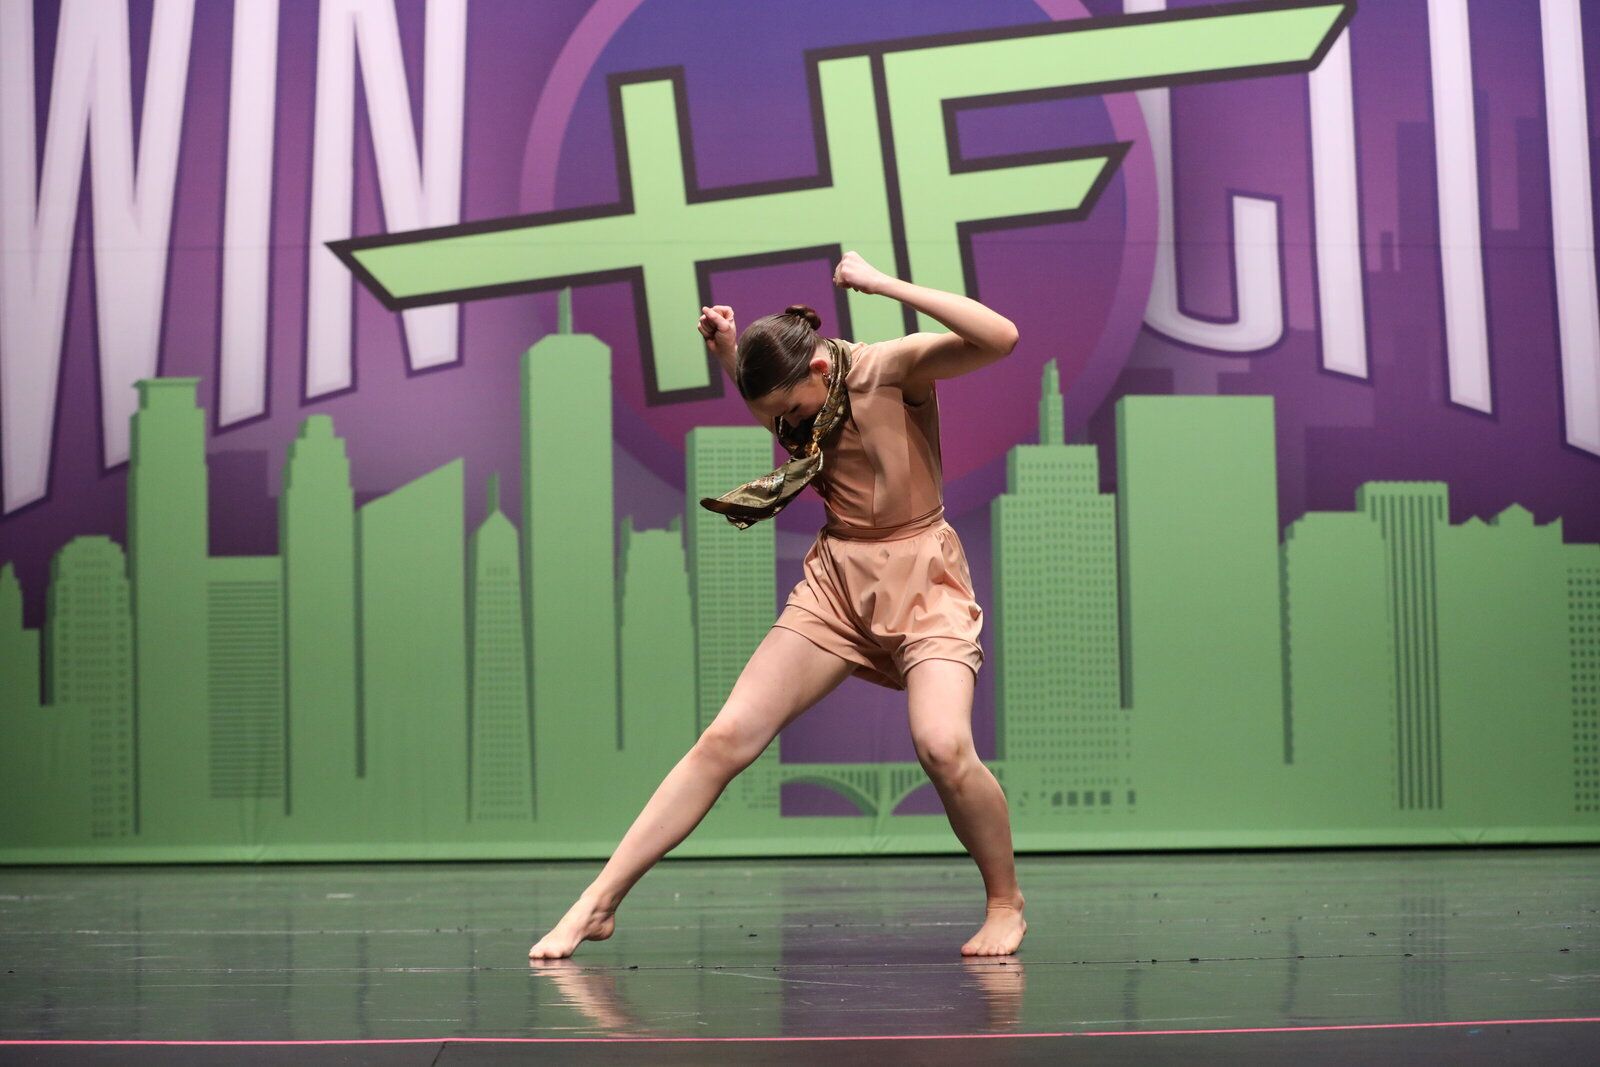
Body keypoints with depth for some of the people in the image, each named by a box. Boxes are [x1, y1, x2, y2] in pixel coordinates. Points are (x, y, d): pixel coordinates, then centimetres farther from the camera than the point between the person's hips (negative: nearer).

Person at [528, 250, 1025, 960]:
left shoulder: (894, 368, -15)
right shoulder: (796, 404, 3)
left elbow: (1001, 338, -31)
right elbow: (761, 403, 29)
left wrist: (884, 284, -31)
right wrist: (727, 354, 8)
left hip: (921, 581, -5)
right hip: (835, 582, 5)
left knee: (943, 746, -29)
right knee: (727, 737, -6)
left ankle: (1005, 904, -3)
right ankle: (596, 906, -5)